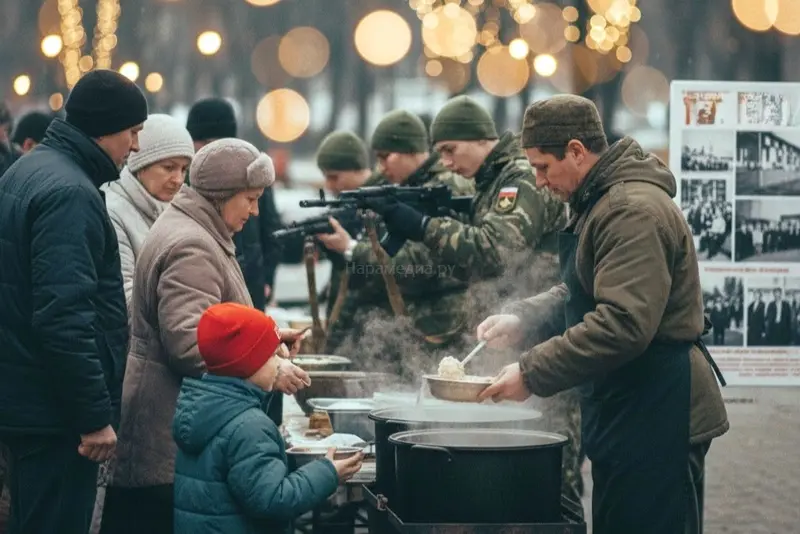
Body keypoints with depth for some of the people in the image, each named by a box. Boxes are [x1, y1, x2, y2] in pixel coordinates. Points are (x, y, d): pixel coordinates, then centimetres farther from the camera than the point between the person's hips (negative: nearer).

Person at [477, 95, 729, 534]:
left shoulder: (634, 211, -19)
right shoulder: (599, 204, 16)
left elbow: (622, 325, -28)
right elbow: (582, 293, 29)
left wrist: (533, 373, -23)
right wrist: (522, 318, 11)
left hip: (657, 421, -11)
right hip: (624, 416, 11)